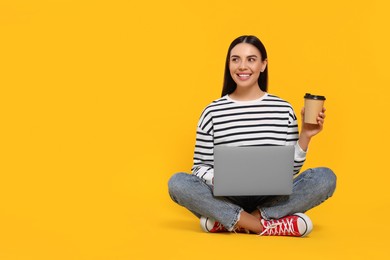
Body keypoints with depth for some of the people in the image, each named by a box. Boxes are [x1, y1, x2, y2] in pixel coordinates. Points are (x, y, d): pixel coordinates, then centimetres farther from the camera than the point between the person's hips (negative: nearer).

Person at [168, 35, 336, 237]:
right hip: (227, 200, -1)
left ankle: (227, 222, -23)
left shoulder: (283, 109, 6)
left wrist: (305, 136, -7)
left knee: (325, 177, -24)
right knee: (178, 182, -28)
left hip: (272, 200, 1)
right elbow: (201, 166, 5)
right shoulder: (213, 112, 3)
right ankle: (269, 226, -28)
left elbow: (291, 169, 8)